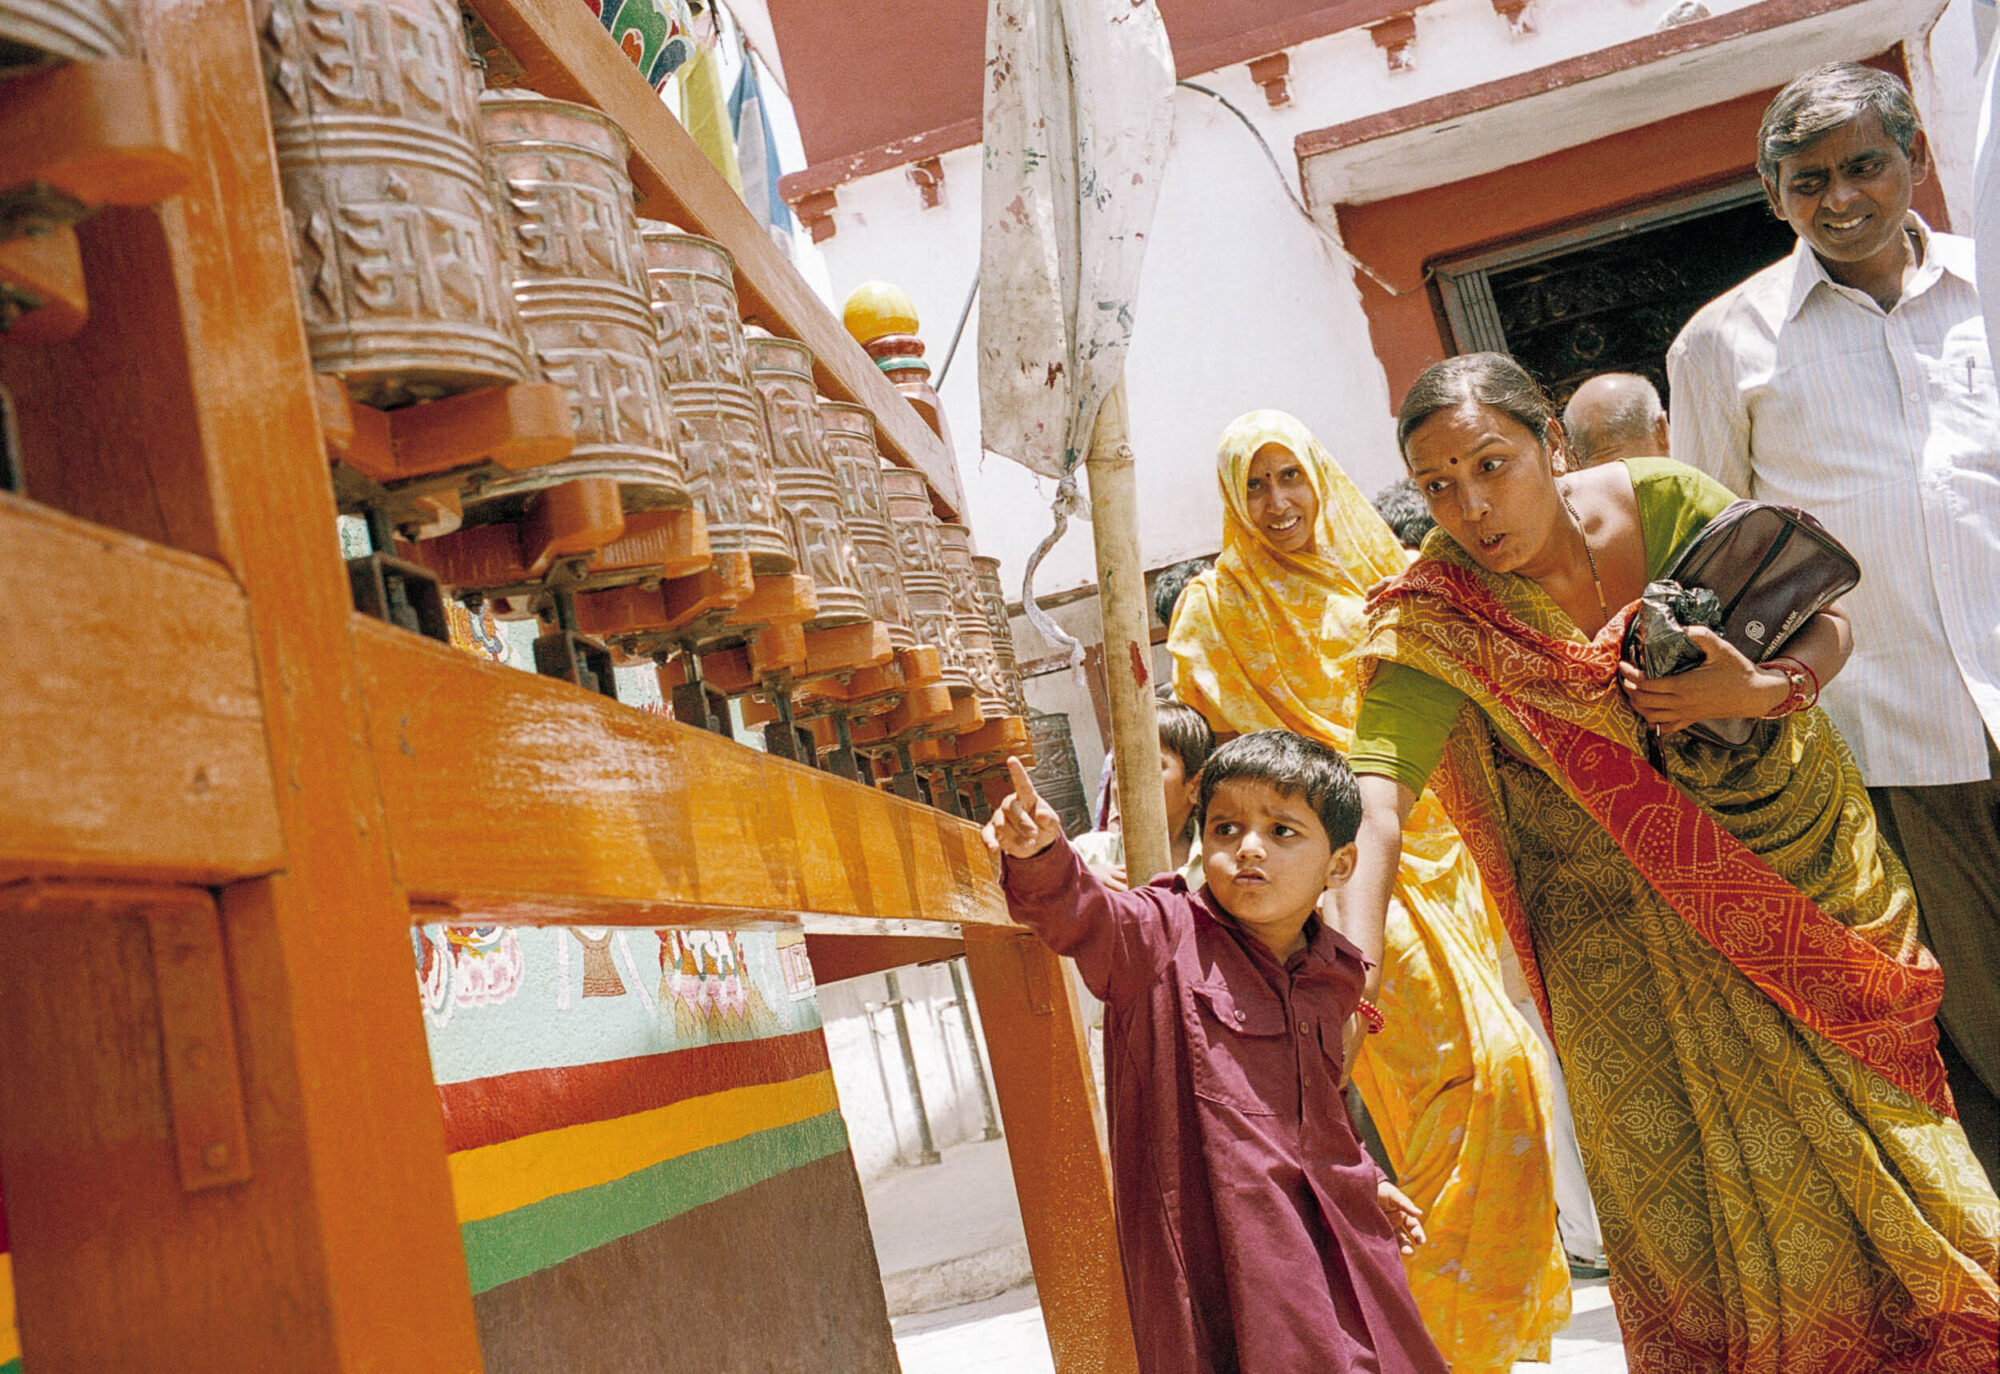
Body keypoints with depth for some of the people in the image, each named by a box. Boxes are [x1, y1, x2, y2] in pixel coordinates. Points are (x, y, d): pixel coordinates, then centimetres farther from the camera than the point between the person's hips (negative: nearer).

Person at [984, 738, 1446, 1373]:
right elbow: (1077, 912, -26)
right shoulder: (1164, 938, -6)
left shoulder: (1331, 980, 11)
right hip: (1216, 1248, -6)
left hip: (1331, 1239, 6)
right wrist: (1040, 854, -45)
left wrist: (1362, 1179, 33)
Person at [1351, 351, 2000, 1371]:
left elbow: (1829, 617, -4)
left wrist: (1766, 687, -25)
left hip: (1803, 853, 2)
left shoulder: (1661, 500, -14)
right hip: (1630, 924, -2)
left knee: (1869, 1140, 11)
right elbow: (1374, 796, -32)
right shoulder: (1436, 618, -20)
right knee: (1696, 1188, -2)